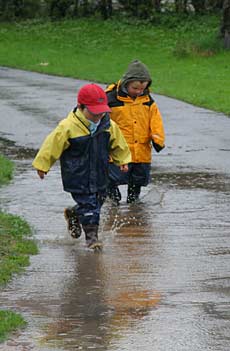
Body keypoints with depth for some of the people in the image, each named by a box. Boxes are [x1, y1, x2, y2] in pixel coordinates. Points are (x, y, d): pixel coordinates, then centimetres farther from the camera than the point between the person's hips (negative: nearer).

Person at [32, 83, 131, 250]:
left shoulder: (109, 126, -4)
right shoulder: (67, 127, -20)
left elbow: (118, 145, 16)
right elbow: (52, 146, -10)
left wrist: (123, 161, 23)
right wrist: (42, 165, -3)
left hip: (99, 176, 6)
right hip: (78, 177, -6)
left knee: (97, 202, 18)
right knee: (88, 205, -7)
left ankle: (72, 214, 43)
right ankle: (91, 235, 5)